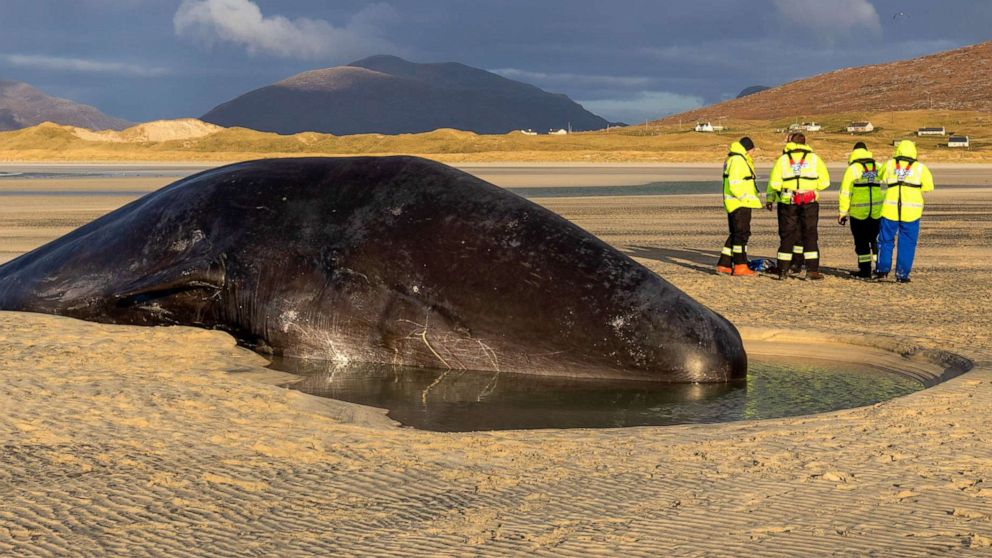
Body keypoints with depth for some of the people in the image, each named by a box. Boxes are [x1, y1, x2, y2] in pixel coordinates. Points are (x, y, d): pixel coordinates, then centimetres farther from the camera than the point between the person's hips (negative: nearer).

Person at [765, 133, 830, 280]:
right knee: (810, 236, 5)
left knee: (786, 236, 7)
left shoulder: (783, 159, 2)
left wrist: (769, 199, 12)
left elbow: (774, 183, -2)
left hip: (787, 203, 0)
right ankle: (812, 270, -1)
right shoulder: (814, 158, 4)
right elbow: (824, 182, 2)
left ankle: (783, 270, 7)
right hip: (809, 203, 0)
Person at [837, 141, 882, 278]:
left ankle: (865, 270, 5)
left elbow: (845, 192, -7)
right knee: (876, 240, 15)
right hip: (877, 211, 3)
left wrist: (843, 212, -2)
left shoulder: (852, 169, -4)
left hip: (858, 212, -3)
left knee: (861, 241, 5)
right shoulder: (878, 167, 8)